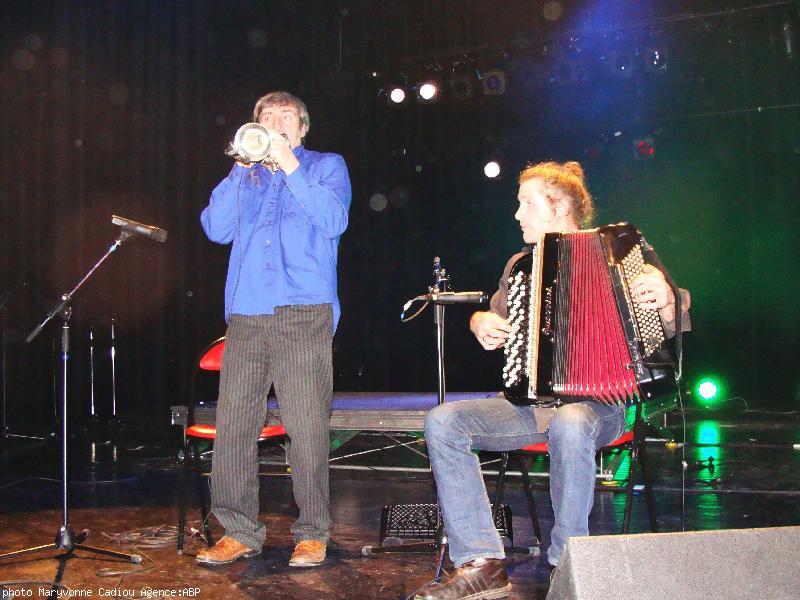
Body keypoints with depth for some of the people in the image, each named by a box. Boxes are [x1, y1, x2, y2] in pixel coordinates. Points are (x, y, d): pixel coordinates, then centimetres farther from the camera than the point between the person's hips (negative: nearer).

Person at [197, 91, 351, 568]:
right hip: (246, 314, 4)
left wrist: (290, 165, -6)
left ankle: (313, 533, 6)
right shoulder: (246, 175, 23)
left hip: (304, 313, -3)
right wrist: (242, 168, 2)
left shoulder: (326, 166, 15)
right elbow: (217, 229, 9)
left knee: (308, 429, -6)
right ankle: (241, 532, 10)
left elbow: (334, 221, -4)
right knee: (233, 425, -1)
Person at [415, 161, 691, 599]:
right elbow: (496, 316, 30)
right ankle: (481, 565, -20)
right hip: (526, 401, 5)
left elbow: (667, 330, -2)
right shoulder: (521, 265, 16)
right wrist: (480, 322, 6)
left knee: (569, 425, -40)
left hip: (595, 402, -5)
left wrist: (665, 300, -24)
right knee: (443, 421, -19)